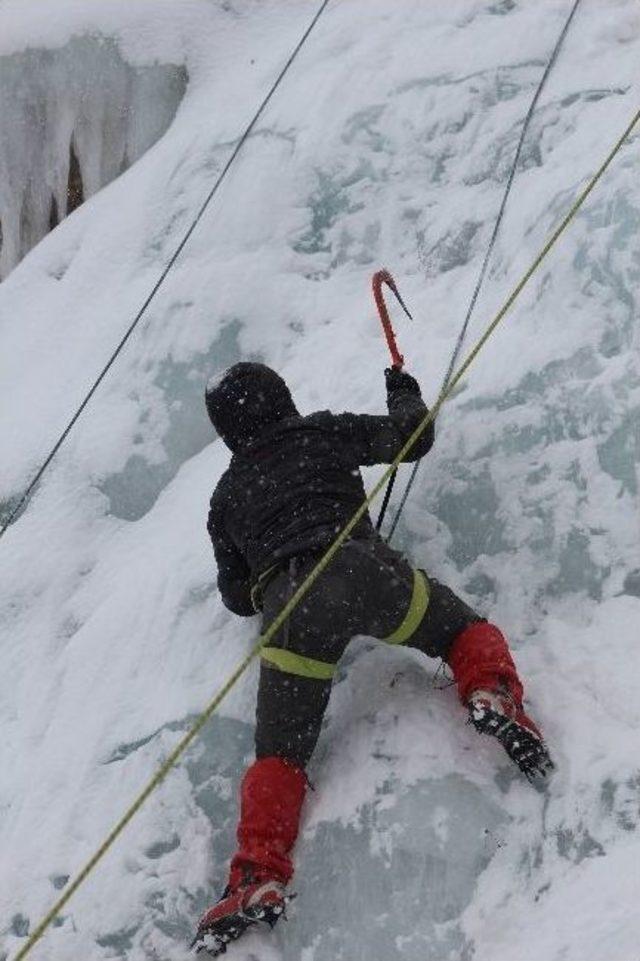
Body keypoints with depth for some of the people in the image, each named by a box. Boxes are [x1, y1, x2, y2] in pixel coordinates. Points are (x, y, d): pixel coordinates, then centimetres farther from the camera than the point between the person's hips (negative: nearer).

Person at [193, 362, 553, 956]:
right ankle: (492, 695, -13)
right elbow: (413, 437, 29)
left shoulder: (226, 496, 29)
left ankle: (258, 876, -9)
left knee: (279, 755, 7)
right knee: (465, 630, 19)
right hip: (359, 571, -1)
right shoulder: (325, 431, 23)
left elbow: (236, 597, 33)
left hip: (286, 606, 1)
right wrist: (403, 390, 49)